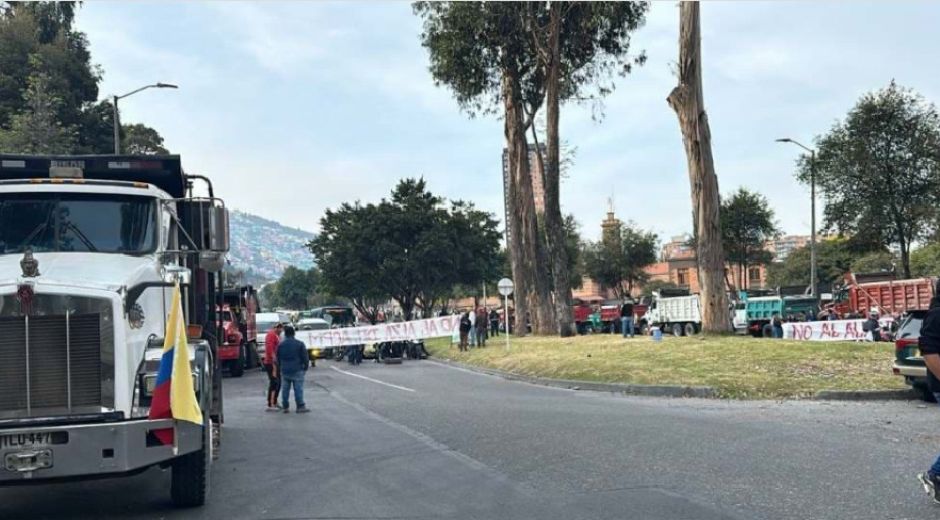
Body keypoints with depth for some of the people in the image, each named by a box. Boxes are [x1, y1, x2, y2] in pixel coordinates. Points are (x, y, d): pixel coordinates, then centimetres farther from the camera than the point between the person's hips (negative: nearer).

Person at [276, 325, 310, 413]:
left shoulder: (280, 345, 4)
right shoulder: (300, 344, -5)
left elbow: (278, 359, 12)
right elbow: (305, 357, -3)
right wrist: (305, 367, 10)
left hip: (284, 371, 3)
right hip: (297, 370, -3)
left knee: (285, 389, 8)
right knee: (298, 389, -1)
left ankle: (285, 407, 11)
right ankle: (300, 406, -1)